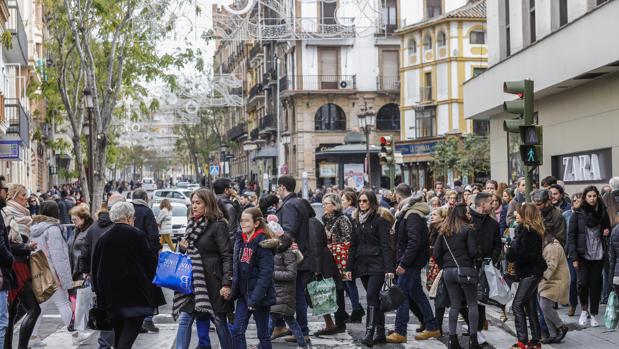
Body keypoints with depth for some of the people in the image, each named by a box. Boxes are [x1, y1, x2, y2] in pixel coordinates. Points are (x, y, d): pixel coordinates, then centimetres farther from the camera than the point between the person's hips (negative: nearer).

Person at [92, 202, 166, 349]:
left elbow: (95, 267, 9)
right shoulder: (137, 235, -8)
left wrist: (99, 290, 17)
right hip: (135, 293, -5)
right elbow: (150, 261, -7)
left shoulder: (103, 238, 6)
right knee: (130, 331, -5)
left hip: (111, 296, 5)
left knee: (118, 333, 15)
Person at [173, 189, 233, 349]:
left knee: (220, 321, 5)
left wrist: (226, 283, -20)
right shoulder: (192, 225, 13)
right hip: (192, 280, 6)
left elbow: (227, 256, -13)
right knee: (184, 319, -1)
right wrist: (183, 247, 2)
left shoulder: (218, 225, -9)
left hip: (212, 281, -6)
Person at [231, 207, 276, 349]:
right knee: (237, 330, 2)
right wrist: (234, 289, 7)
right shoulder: (240, 241, 8)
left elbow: (265, 273, -19)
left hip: (259, 296, -7)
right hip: (243, 294, 7)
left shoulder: (263, 243, -15)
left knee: (263, 333, 5)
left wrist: (255, 298, -22)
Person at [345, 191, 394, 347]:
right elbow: (353, 246, 16)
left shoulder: (379, 221, -5)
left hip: (376, 265, -6)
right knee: (375, 298, 9)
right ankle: (381, 333, 13)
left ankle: (369, 334, -15)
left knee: (372, 297, -13)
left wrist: (389, 268, -16)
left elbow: (385, 246, -10)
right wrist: (349, 267, 12)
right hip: (362, 265, 6)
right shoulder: (356, 221, 14)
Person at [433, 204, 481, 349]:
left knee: (454, 305, 9)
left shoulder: (443, 231, 9)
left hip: (448, 271, 5)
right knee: (472, 303, 5)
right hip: (466, 270, -4)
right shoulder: (468, 229, -5)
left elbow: (436, 254, 6)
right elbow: (473, 252, -12)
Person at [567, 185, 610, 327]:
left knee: (596, 284, 4)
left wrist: (607, 231, -3)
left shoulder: (602, 212, 7)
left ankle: (593, 314, 14)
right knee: (583, 282, -10)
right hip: (583, 254, -3)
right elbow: (571, 236, -4)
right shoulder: (578, 213, -2)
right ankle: (584, 310, 13)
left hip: (598, 255, 3)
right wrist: (574, 257, -10)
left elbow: (607, 228, 23)